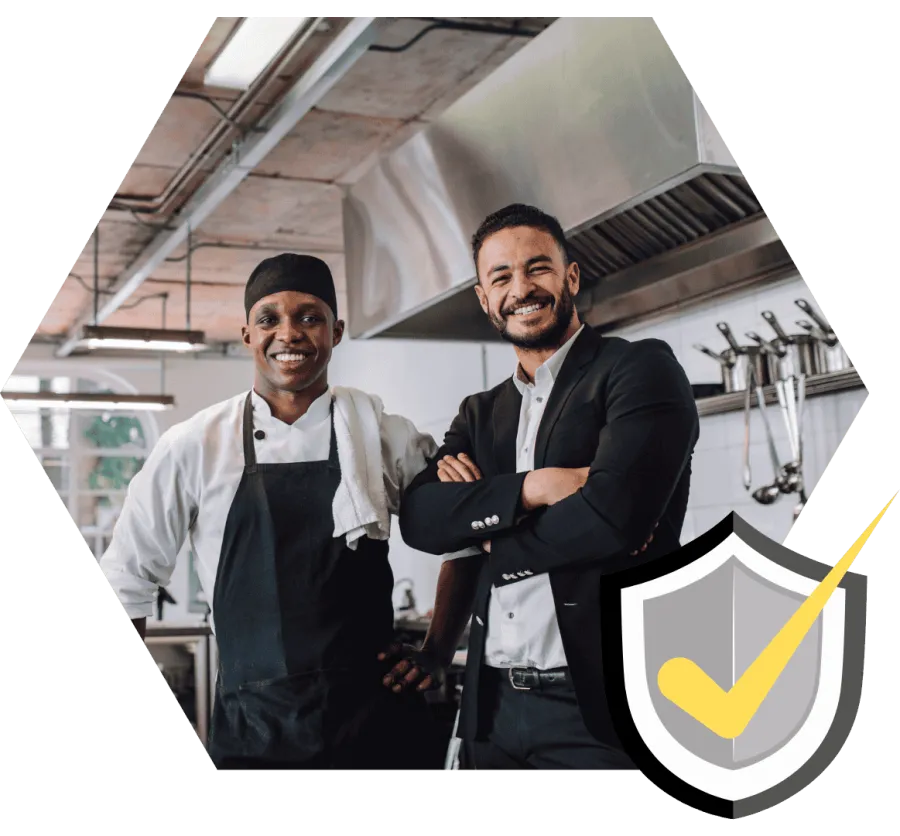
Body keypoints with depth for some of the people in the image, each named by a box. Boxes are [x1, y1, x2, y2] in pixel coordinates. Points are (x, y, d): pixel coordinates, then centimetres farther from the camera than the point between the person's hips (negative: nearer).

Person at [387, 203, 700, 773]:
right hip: (493, 706, 6)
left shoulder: (641, 369, -3)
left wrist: (490, 539, -3)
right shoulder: (480, 415, 15)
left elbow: (613, 512, -17)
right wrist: (533, 487, -16)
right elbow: (419, 518, -1)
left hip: (600, 705, -5)